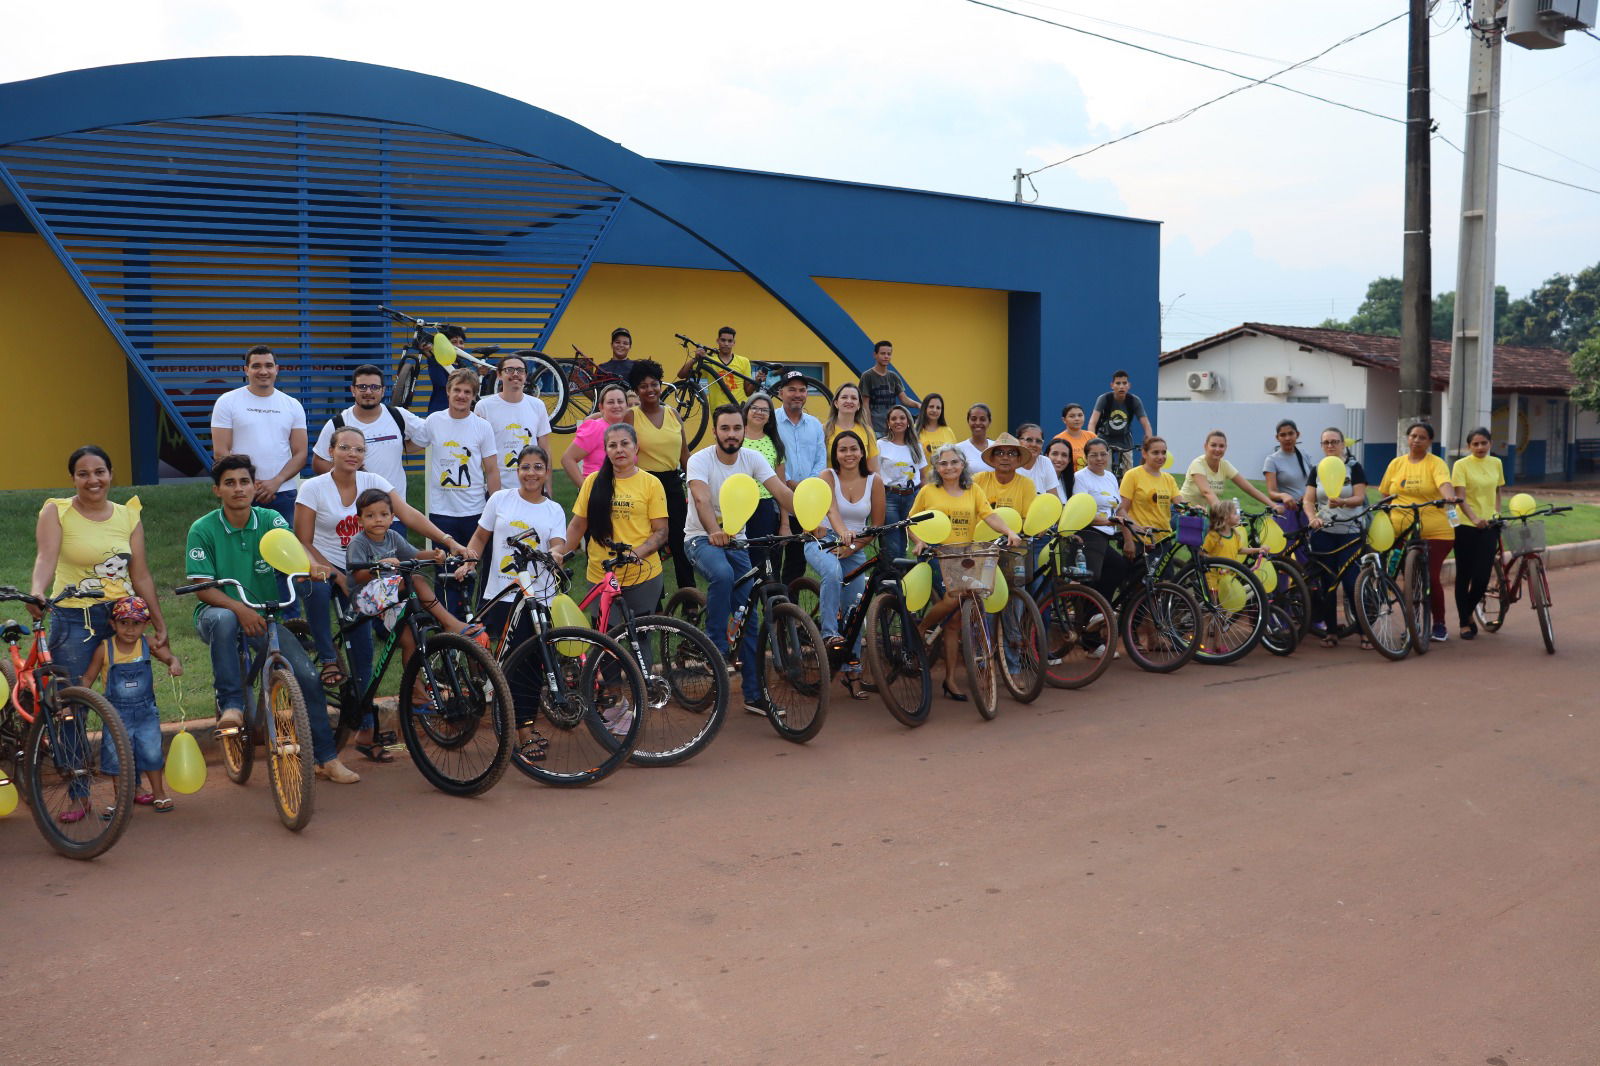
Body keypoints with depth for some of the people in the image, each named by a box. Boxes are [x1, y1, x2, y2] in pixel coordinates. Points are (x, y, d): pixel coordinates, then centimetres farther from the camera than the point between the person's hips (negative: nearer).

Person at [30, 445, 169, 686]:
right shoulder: (56, 511, -1)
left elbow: (141, 577, 8)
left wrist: (159, 625, 7)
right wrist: (37, 591, -37)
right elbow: (46, 557, -17)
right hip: (74, 620, -3)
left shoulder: (129, 516, 7)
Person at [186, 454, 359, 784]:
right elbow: (203, 587, -12)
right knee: (224, 619, -40)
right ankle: (230, 705, -24)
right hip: (219, 611, -2)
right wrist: (240, 608, -29)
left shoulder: (270, 520, -1)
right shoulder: (202, 529, -7)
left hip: (266, 617, 2)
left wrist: (311, 566, -43)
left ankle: (327, 759, 0)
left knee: (308, 676, -13)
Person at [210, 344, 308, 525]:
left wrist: (276, 482, -11)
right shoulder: (227, 402, 4)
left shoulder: (293, 406, 9)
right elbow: (221, 452, -2)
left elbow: (300, 454, 5)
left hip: (283, 493, 2)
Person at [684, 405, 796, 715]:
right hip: (702, 539, -4)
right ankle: (716, 646, -21)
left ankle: (755, 694, 9)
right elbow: (702, 500, -34)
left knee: (749, 617, 1)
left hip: (736, 540, 4)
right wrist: (714, 532, -53)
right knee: (722, 574, -39)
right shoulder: (700, 460, -16)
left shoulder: (752, 458, -5)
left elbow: (782, 492, -16)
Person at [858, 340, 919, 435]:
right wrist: (869, 429, -12)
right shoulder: (867, 376, -3)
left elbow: (904, 399, 8)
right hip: (876, 430, -6)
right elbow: (865, 405, -6)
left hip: (892, 428, 6)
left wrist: (917, 404, -13)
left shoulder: (893, 376, 13)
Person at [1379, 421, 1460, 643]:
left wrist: (1450, 496, -41)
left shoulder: (1436, 463, -1)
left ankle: (1439, 624, 12)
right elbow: (1385, 495, 15)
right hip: (1401, 531, 3)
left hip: (1435, 532, -3)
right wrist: (1386, 517, 6)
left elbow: (1444, 483, -21)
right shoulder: (1396, 463, 9)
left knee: (1431, 577, -5)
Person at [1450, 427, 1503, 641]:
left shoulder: (1496, 463, 9)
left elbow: (1497, 492, 20)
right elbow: (1461, 497, -13)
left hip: (1488, 526, 3)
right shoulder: (1461, 465, -5)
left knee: (1483, 577, -2)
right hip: (1466, 527, -3)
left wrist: (1497, 515, 9)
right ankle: (1464, 623, 12)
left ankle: (1468, 613, 24)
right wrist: (1474, 518, -27)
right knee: (1464, 576, 2)